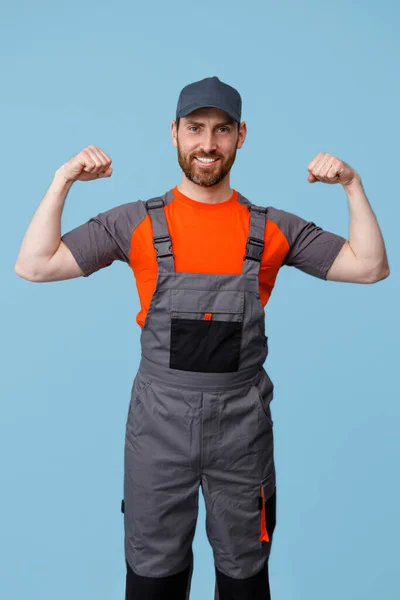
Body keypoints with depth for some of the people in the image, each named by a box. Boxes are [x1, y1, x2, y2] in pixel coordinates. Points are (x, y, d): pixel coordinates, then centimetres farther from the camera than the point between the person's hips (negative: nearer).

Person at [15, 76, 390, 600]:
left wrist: (352, 185, -7)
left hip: (243, 423, 1)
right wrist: (63, 181, -11)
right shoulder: (136, 223, -1)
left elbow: (370, 267, 0)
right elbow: (34, 266, -5)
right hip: (159, 421, 0)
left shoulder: (272, 228, 2)